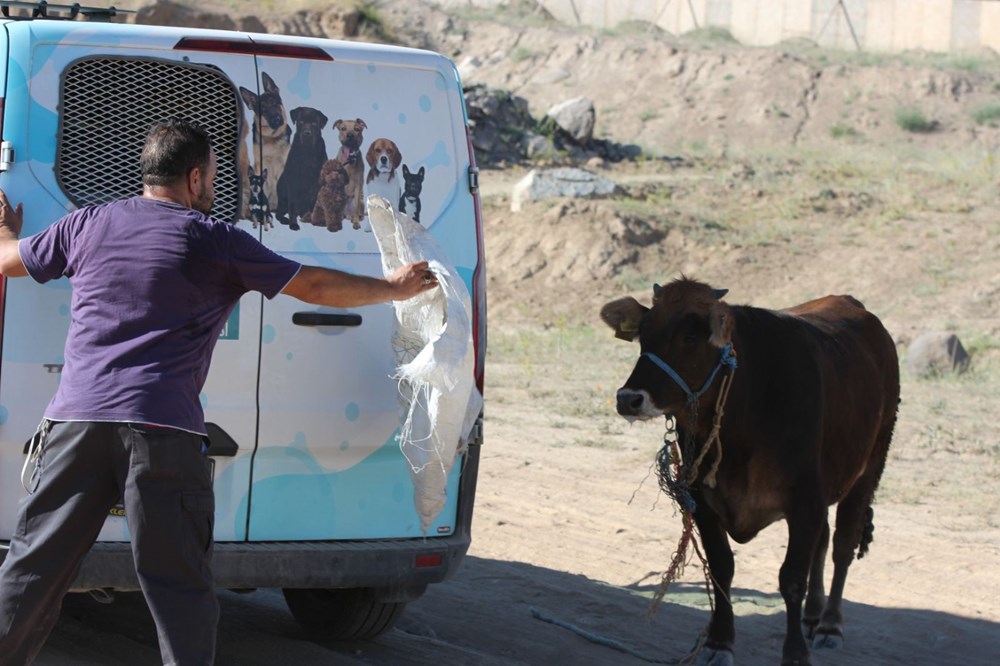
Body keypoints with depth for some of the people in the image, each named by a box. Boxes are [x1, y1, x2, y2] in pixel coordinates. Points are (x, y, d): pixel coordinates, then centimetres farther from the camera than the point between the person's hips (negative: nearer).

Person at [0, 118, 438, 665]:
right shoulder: (214, 241, 3)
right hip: (161, 430, -3)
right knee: (178, 585, 1)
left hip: (75, 417, 3)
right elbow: (315, 286, 7)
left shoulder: (88, 224, 13)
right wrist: (395, 288, 22)